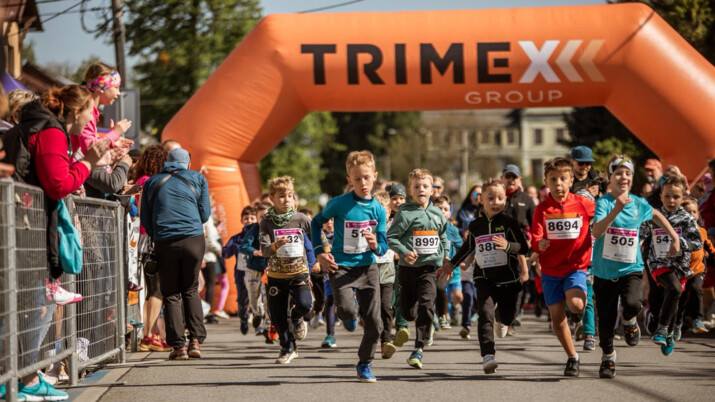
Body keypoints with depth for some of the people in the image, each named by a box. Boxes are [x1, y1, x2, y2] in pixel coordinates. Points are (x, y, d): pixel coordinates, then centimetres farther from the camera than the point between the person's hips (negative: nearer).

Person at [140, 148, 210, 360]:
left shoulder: (152, 182, 14)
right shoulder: (198, 179, 12)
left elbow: (145, 219, 14)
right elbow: (205, 214, 11)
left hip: (164, 243, 0)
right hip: (193, 239, 0)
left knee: (171, 294, 6)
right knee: (191, 290, 14)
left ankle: (179, 346, 0)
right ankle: (196, 340, 3)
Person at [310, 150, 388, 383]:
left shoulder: (378, 209, -1)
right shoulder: (339, 204, -9)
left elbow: (383, 247, 2)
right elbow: (316, 223, 7)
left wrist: (375, 245, -22)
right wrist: (320, 252, -1)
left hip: (368, 267, 3)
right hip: (342, 266, -3)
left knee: (374, 323, 2)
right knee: (347, 309, -27)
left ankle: (365, 364, 24)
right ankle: (348, 316, 12)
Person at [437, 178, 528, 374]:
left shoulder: (509, 222, -4)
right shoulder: (475, 226, 6)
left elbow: (523, 247, -10)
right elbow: (468, 247, 24)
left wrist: (507, 246, -30)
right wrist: (451, 264, 32)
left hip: (508, 278, -1)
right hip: (484, 278, 1)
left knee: (507, 317, 10)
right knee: (485, 313, -17)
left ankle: (499, 310, 50)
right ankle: (488, 355, -20)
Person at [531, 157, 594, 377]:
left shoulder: (583, 204, -4)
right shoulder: (542, 209, -2)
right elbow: (535, 239, -9)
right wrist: (539, 244, -29)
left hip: (575, 266, -2)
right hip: (550, 270, 2)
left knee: (575, 303, -28)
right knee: (557, 316, 2)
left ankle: (579, 309, 11)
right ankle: (572, 357, 21)